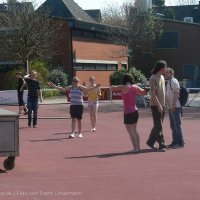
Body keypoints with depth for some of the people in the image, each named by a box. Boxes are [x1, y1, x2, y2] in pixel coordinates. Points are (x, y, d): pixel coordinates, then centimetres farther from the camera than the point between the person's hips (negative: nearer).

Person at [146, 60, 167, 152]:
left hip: (162, 105, 9)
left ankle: (150, 141, 26)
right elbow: (153, 94, -19)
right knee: (158, 126, -7)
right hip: (155, 105, -9)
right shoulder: (153, 78, -14)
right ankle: (162, 145, -6)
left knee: (157, 125, 14)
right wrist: (159, 105, -22)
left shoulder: (162, 77, 14)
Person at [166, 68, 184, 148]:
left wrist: (173, 105, -23)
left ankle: (180, 142, -2)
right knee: (172, 126, 14)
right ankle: (175, 142, 21)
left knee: (177, 125, -6)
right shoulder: (168, 82, 17)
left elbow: (176, 93, -19)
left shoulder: (174, 81, -12)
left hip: (175, 107, -10)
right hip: (170, 107, 10)